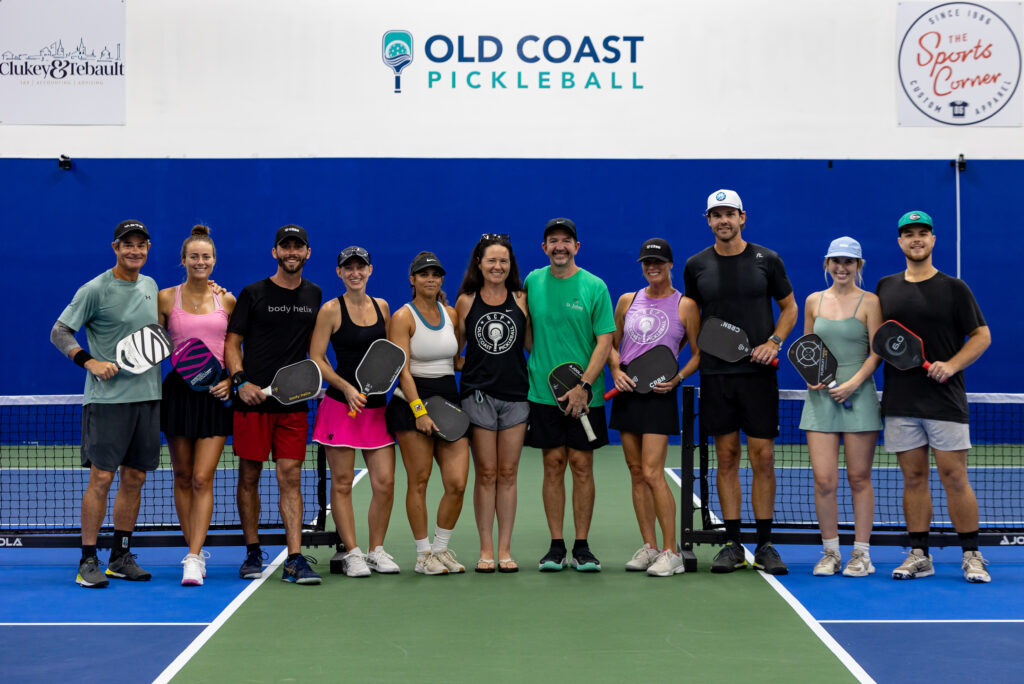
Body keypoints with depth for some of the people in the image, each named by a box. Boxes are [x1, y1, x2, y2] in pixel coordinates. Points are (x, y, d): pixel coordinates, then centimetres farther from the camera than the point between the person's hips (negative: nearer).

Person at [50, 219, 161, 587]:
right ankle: (88, 561, 1)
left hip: (148, 395, 6)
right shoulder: (95, 289, -6)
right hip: (107, 398, -6)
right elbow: (59, 332, -6)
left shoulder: (151, 286, 13)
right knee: (101, 477, -6)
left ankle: (121, 557, 18)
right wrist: (91, 362, -19)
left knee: (134, 477, 8)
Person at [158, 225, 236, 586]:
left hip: (215, 393, 0)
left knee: (202, 479, -8)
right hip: (178, 390, 1)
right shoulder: (166, 298, 4)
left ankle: (193, 559, -9)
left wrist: (231, 380, -3)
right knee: (182, 477, 7)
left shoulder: (227, 301, 6)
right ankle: (195, 550, 19)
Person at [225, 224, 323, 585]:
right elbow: (232, 342, 2)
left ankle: (294, 561, -3)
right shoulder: (253, 294, 2)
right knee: (249, 477, 5)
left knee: (291, 479, -2)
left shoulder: (315, 295, 11)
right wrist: (241, 380, -12)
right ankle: (253, 552, 18)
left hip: (294, 403, 2)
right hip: (252, 399, -2)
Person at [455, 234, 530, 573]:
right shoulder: (466, 300, 4)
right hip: (478, 393, -1)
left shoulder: (522, 299, 6)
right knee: (486, 473, 1)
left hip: (516, 393, 1)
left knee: (508, 474, 5)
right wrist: (465, 366, -2)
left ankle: (505, 549, 12)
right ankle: (486, 549, 9)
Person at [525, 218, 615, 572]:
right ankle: (556, 546, 9)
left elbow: (604, 341, -5)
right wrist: (538, 363, 6)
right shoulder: (533, 282, 5)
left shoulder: (594, 286, -2)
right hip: (543, 392, 2)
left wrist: (584, 385, -13)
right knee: (553, 466, 3)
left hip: (584, 395, -1)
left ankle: (582, 547, 10)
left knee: (582, 466, 2)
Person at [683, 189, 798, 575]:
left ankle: (765, 545, 8)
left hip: (758, 373, -1)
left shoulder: (767, 260, 2)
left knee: (763, 458, -2)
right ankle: (732, 545, 11)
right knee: (726, 459, 4)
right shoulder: (696, 265, 6)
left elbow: (789, 307, 10)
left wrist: (774, 342, -6)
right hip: (715, 375, 1)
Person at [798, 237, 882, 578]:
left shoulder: (870, 302, 1)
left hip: (859, 396, -3)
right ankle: (830, 552, 10)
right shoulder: (813, 301, 11)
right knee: (823, 481, -3)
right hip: (820, 396, 3)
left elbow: (877, 352, -3)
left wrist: (853, 382, -15)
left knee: (859, 478, 2)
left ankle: (861, 553, 11)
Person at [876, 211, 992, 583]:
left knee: (954, 477, -3)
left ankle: (972, 556, 6)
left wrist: (952, 365, -13)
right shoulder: (885, 288, 12)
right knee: (913, 477, 6)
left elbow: (982, 335, 2)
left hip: (945, 399, -3)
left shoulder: (954, 288, 2)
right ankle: (918, 555, 12)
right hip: (900, 400, 3)